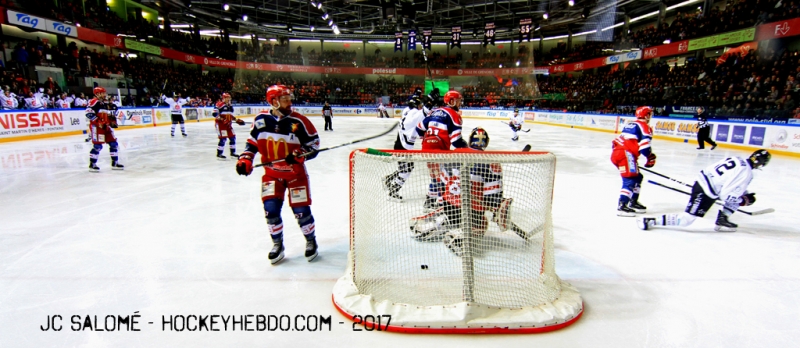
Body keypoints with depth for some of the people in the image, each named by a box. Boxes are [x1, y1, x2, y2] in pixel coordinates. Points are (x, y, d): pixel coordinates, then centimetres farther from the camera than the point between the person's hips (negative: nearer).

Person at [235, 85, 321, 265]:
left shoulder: (298, 121, -14)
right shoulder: (261, 120, -6)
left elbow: (313, 143, -11)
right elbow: (252, 142, 7)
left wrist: (298, 155, -26)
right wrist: (245, 159, -6)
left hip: (296, 172, -2)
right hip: (271, 172, 2)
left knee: (301, 210, -2)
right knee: (271, 208, -5)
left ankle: (311, 241, 23)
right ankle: (277, 244, 18)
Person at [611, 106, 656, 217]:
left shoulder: (631, 124, 26)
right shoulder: (644, 126, -1)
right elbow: (644, 145, -13)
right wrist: (651, 157, 2)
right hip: (625, 154, -9)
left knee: (637, 177, 21)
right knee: (630, 180, -14)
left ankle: (633, 202, 27)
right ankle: (621, 206, -22)